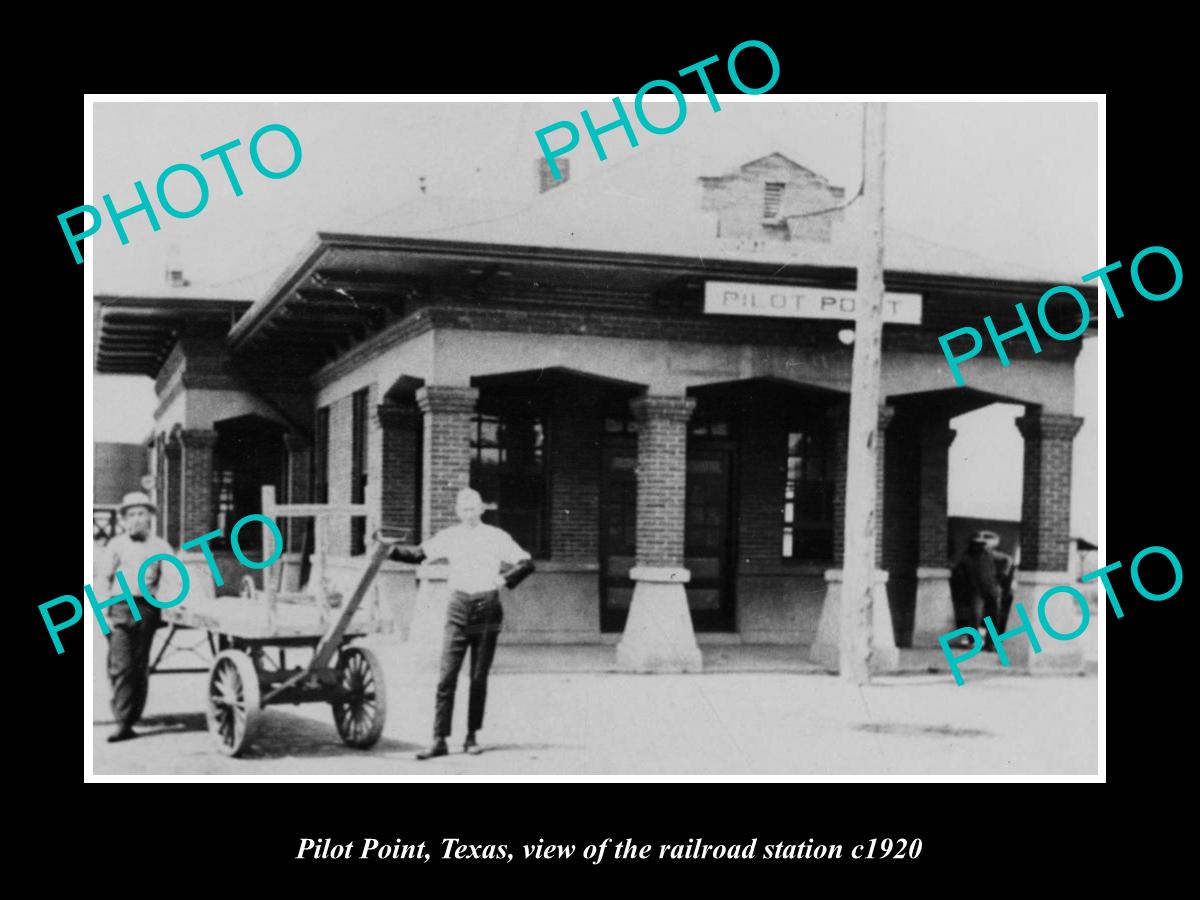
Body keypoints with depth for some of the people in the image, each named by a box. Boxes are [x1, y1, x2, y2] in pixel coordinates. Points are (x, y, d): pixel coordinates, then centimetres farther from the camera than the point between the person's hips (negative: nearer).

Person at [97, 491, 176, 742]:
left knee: (140, 667, 4)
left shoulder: (160, 547, 9)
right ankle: (122, 723, -10)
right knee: (121, 666, -9)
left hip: (147, 609, 1)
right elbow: (102, 580, 7)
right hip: (119, 608, -1)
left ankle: (131, 720, 12)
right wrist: (104, 613, -1)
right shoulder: (116, 545, 8)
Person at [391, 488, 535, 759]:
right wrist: (391, 550, -4)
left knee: (479, 678, 5)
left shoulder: (496, 537, 2)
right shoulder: (449, 537, 6)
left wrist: (506, 579, -15)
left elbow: (526, 563, 1)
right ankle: (439, 740, -5)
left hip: (487, 608, -1)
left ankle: (472, 737, 16)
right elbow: (418, 554, 10)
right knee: (446, 677, -7)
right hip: (458, 609, 1)